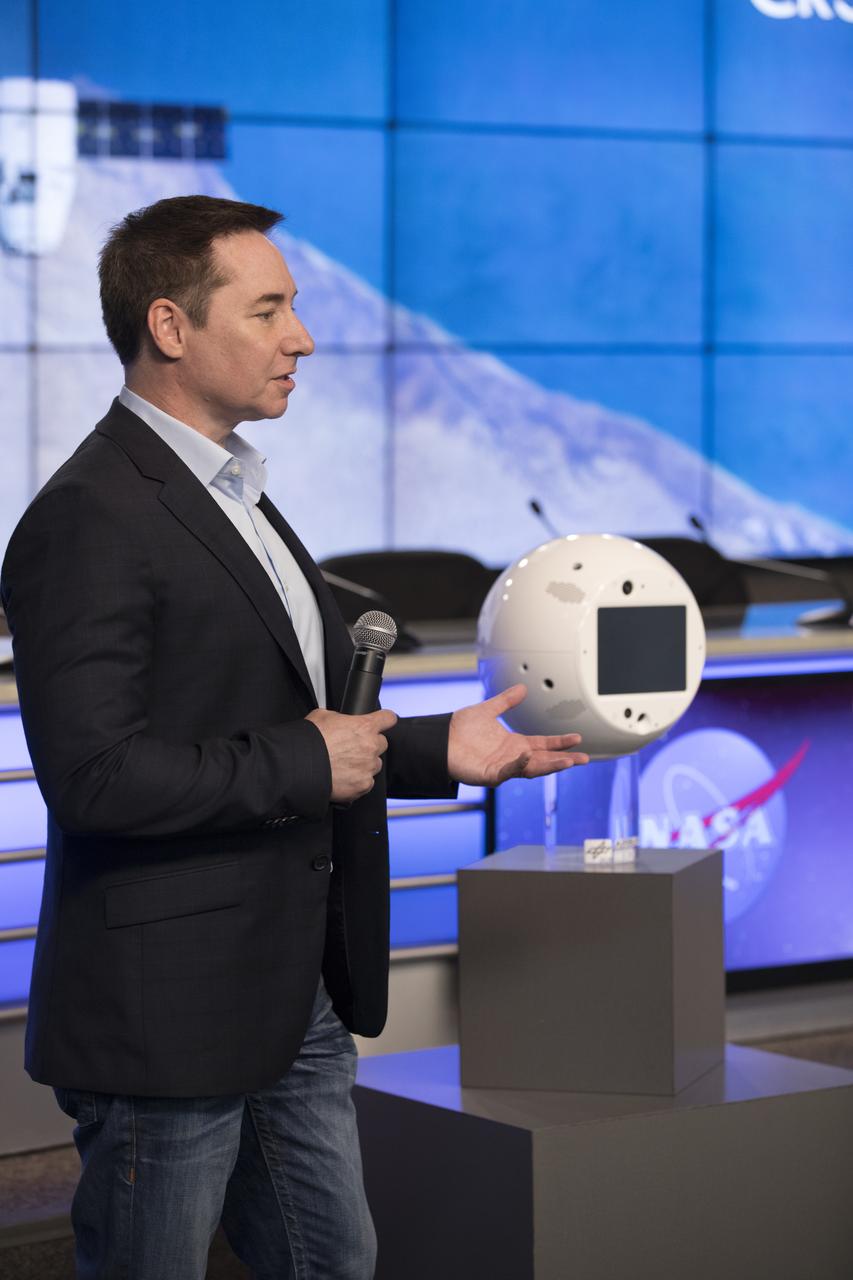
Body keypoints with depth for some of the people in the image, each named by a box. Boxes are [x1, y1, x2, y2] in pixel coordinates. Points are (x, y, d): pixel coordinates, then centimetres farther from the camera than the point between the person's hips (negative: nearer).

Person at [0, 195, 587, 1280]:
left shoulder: (233, 495, 15)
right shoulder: (88, 519, -18)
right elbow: (94, 774, -26)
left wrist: (440, 750, 10)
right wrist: (303, 763, -17)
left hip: (294, 1003, 10)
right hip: (166, 1016, -10)